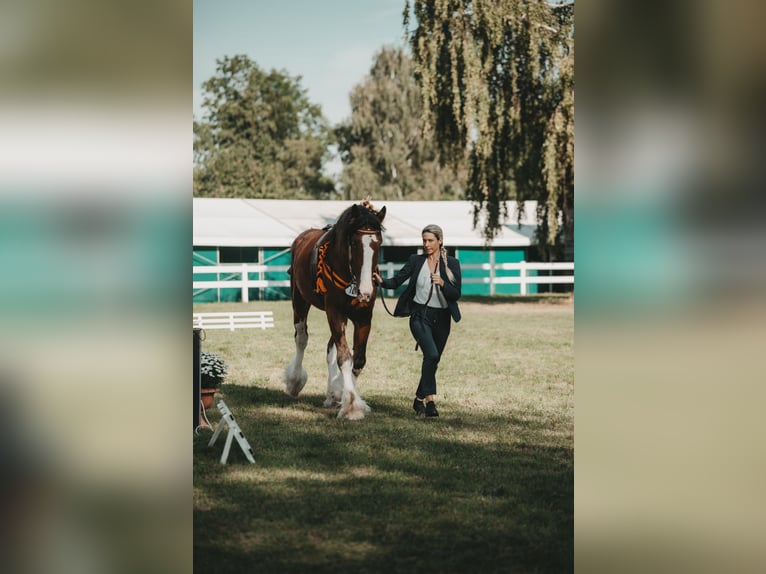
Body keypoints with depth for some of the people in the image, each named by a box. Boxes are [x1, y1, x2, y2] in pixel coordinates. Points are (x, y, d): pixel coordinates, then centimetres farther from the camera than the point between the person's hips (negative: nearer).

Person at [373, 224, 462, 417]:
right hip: (420, 316, -2)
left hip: (441, 318, 3)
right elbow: (397, 281, -3)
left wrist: (442, 283, -21)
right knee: (431, 354, -24)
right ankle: (430, 400, -24)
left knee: (433, 360, 12)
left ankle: (419, 399, 31)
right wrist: (381, 281, -23)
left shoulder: (452, 264, 1)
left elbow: (456, 294, -3)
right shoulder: (416, 261, 1)